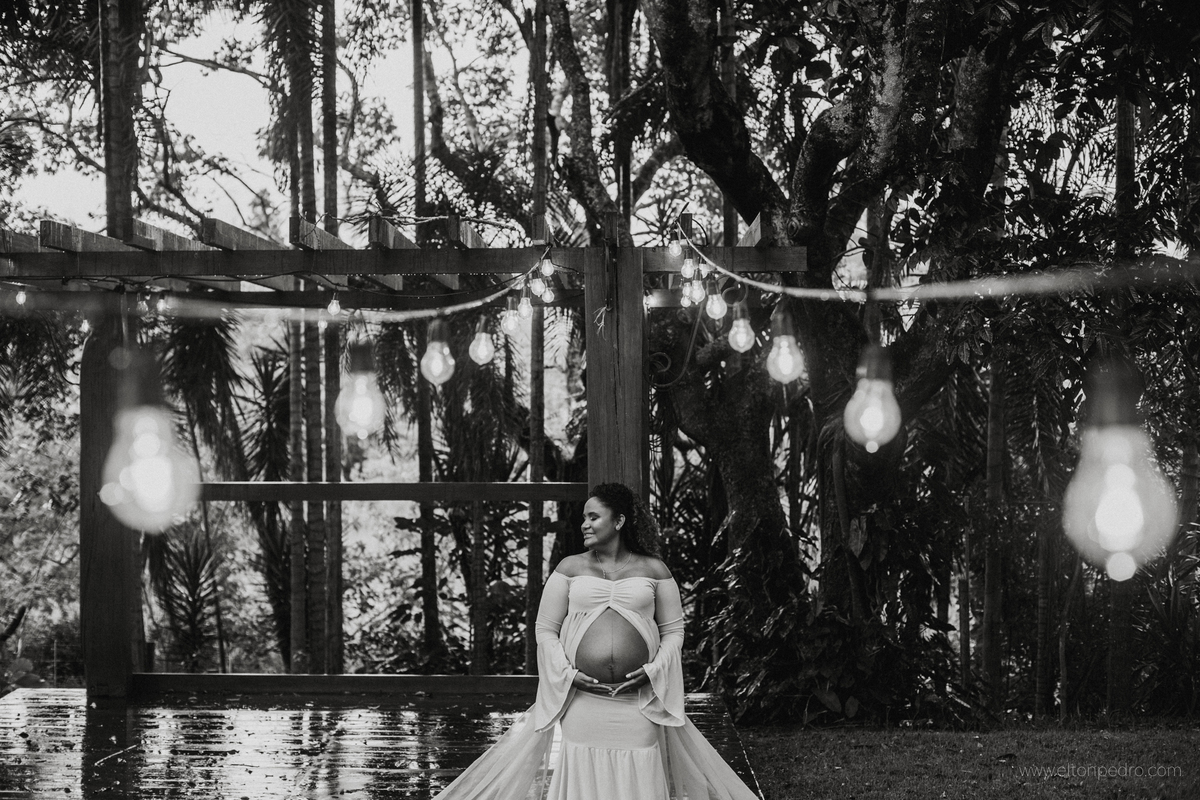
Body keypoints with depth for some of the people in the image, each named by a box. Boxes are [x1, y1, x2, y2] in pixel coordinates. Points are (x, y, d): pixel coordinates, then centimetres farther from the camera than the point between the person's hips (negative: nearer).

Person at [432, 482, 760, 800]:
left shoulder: (653, 570, 8)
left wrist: (653, 669, -7)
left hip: (639, 701, 0)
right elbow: (545, 629, 7)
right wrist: (568, 673, -7)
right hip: (582, 701, 0)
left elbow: (673, 630, 9)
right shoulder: (570, 568, 8)